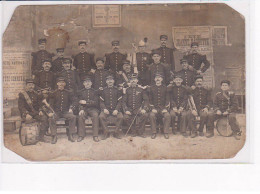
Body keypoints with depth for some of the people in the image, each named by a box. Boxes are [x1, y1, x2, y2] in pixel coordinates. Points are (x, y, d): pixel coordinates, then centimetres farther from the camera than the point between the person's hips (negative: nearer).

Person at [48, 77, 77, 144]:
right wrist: (50, 112, -17)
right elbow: (50, 104, 2)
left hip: (66, 112, 0)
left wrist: (71, 108, -13)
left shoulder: (68, 93, 11)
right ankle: (54, 137, -23)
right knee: (51, 118, -32)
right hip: (56, 112, 0)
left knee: (73, 117, -30)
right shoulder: (53, 93, 8)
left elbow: (74, 101, 6)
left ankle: (71, 135, -18)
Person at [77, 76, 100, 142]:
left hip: (93, 108, -1)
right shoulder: (81, 92, 14)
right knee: (81, 116, -32)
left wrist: (86, 102, -12)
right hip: (84, 109, 1)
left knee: (95, 115, -34)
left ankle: (95, 136, -32)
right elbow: (80, 102, 5)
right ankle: (81, 135, -24)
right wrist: (81, 109, -15)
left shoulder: (95, 92, 10)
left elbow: (96, 103, -1)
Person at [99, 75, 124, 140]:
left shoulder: (117, 90, 9)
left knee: (120, 117, -30)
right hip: (106, 109, 0)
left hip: (115, 109, 0)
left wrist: (116, 110, -14)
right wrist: (104, 109, -13)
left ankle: (117, 132, -15)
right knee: (101, 116, -30)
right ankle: (106, 132, -19)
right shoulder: (103, 91, 11)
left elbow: (120, 102, 3)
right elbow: (101, 102, 7)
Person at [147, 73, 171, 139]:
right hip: (154, 108, 0)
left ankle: (166, 132, -19)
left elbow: (167, 99, 5)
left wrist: (165, 108, -9)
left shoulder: (165, 88, 8)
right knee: (151, 115, -31)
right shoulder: (151, 88, 9)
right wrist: (152, 108, -9)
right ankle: (154, 132, -22)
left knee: (167, 115, -30)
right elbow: (150, 100, 6)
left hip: (163, 108, 0)